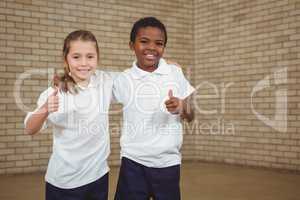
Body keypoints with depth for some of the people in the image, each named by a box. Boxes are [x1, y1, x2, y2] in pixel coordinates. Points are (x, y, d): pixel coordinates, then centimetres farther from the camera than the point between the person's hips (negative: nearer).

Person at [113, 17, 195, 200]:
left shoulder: (175, 73, 0)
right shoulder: (122, 80, -3)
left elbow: (191, 117, 5)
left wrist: (182, 107, -16)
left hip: (168, 164, 1)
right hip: (133, 164, -1)